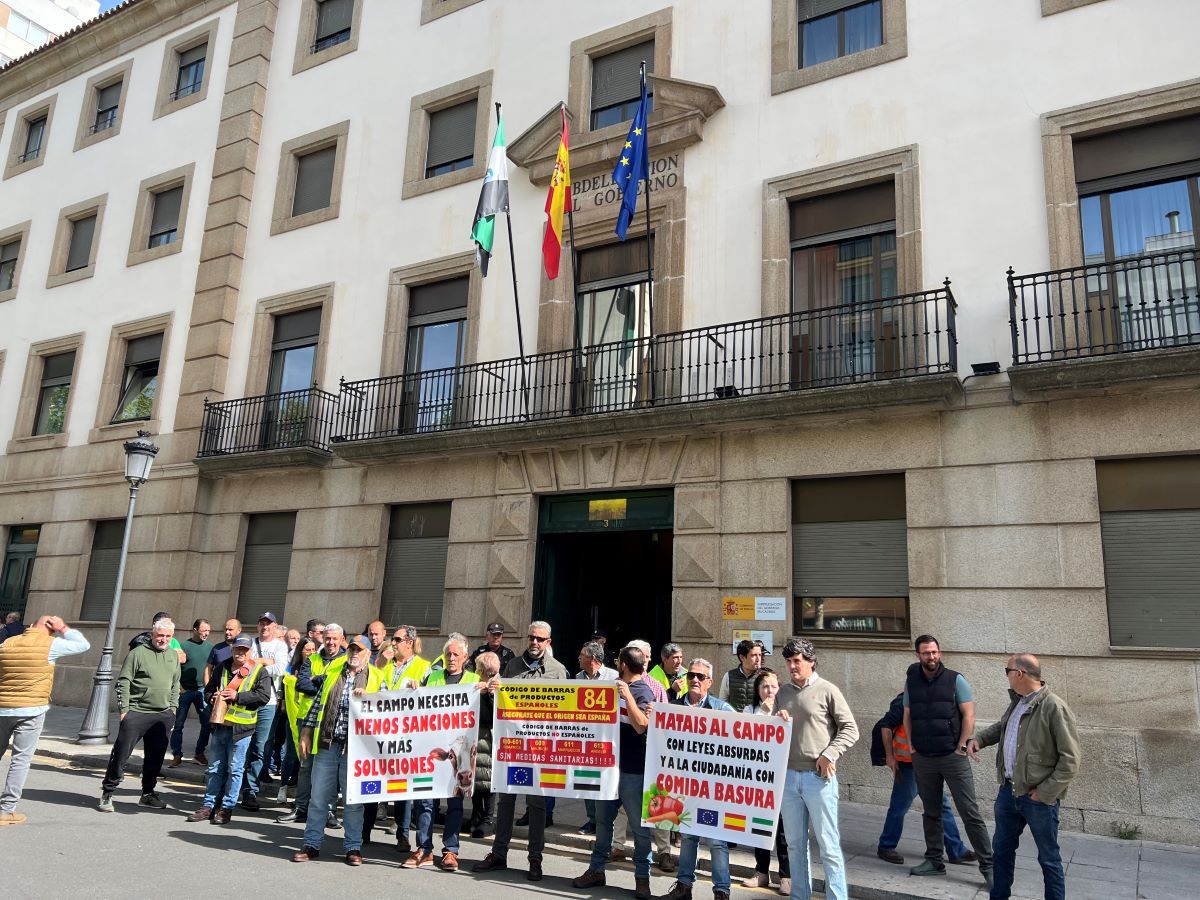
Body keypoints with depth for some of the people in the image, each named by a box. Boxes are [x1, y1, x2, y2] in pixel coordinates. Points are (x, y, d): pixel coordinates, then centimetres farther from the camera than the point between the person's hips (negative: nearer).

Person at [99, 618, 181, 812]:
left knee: (155, 758, 10)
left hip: (163, 716, 5)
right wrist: (123, 709, -10)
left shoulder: (173, 656, 12)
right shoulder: (138, 653, -5)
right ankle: (107, 793, 11)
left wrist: (173, 709, 11)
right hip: (136, 713, -5)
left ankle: (148, 793, 23)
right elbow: (123, 683, -6)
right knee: (121, 754, -3)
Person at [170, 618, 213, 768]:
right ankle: (177, 755, 11)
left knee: (208, 723, 0)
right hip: (184, 690, -3)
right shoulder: (183, 646, -3)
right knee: (178, 724, 1)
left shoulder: (210, 647, 7)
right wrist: (179, 687, -11)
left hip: (202, 690, 3)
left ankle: (199, 753, 15)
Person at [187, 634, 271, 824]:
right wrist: (212, 698, -2)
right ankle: (208, 805, 21)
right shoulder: (223, 667, 11)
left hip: (241, 728, -5)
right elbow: (209, 689, 21)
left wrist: (237, 696, -21)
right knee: (216, 768, 13)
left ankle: (227, 808, 12)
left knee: (234, 769, 3)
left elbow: (264, 696, -16)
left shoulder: (259, 671, -5)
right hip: (220, 725, 5)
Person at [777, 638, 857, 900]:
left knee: (828, 844, 0)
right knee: (795, 843, 12)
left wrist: (829, 755, -13)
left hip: (818, 776, -5)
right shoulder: (783, 692, 11)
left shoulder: (827, 690, -3)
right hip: (788, 776, 5)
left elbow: (850, 729, -4)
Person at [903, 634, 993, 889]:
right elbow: (907, 717, 12)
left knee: (970, 813, -3)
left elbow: (968, 716, -6)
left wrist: (961, 748, -10)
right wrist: (912, 746, 4)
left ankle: (988, 865, 5)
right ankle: (934, 861, 24)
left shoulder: (955, 680, -5)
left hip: (953, 757, -4)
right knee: (930, 812, 13)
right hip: (923, 759, 4)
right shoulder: (911, 682, 5)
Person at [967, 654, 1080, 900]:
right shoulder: (1017, 702, 7)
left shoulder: (1055, 708, -20)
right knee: (1002, 849, 20)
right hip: (1008, 790, 8)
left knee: (1048, 858, 10)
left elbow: (1070, 760, -19)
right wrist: (978, 739, 8)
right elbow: (1001, 727, 26)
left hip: (1038, 798, -8)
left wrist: (1045, 792, -18)